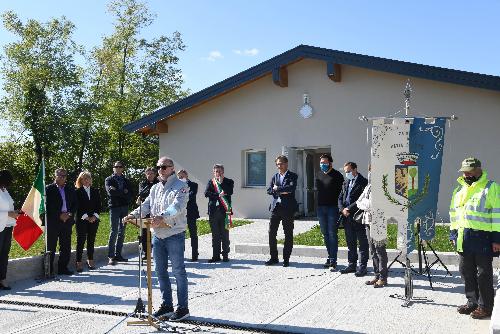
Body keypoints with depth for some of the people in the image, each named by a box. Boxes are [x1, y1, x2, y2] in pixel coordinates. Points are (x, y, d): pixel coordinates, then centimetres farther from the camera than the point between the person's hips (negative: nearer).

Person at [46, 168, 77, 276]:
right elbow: (47, 206, -7)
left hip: (67, 221, 5)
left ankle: (63, 268, 18)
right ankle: (49, 270, 6)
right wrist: (59, 215, -13)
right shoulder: (49, 189, 0)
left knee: (66, 247, 8)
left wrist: (69, 214, -5)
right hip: (53, 222, -5)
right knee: (51, 247, -1)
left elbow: (75, 204, 13)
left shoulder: (70, 189, 14)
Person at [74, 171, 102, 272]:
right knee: (81, 241, -3)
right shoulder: (78, 192, 0)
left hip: (94, 219, 3)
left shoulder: (95, 191, 12)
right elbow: (78, 207, -6)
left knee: (91, 241, 7)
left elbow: (98, 205, 9)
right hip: (81, 220, -3)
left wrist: (95, 216, -5)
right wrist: (86, 217, -12)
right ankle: (79, 263, 1)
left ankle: (90, 261, 14)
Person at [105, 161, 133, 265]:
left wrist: (117, 192, -7)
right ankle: (111, 256, -7)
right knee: (114, 231, -10)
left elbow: (129, 195, 4)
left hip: (124, 207, 5)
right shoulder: (109, 180, 7)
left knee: (122, 232, 7)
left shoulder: (126, 181, 17)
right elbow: (110, 191, -12)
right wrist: (123, 193, -7)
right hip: (114, 207, -5)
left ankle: (118, 255, 13)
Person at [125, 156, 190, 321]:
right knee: (160, 271, 13)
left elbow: (177, 206, -23)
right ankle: (166, 305, 25)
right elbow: (146, 205, 8)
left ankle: (183, 308, 8)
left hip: (174, 235, -7)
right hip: (157, 235, 7)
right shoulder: (155, 188, 16)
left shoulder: (181, 187, -7)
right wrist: (134, 214, -12)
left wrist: (162, 217, -38)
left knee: (178, 271, 0)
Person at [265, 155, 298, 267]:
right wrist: (282, 191, -9)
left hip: (287, 208, -4)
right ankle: (274, 258, 15)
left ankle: (286, 259, 12)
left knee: (288, 235, 2)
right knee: (271, 233, 3)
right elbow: (269, 190, 5)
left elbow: (291, 187, -17)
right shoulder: (275, 176, 15)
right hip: (275, 207, 4)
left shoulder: (292, 176, 1)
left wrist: (277, 189, -8)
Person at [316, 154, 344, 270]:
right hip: (320, 208, 6)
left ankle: (333, 260, -3)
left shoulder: (337, 175, -5)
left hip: (332, 208, -6)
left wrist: (339, 206, -14)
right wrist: (317, 206, 12)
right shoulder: (319, 175, 15)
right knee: (325, 234, 11)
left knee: (332, 234, -6)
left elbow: (341, 191, -8)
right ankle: (330, 257, 21)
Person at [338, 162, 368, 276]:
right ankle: (352, 265, 22)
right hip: (347, 217, 7)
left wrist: (349, 208, -16)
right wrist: (343, 209, -4)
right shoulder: (346, 183, 16)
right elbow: (340, 198, 14)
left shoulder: (363, 182, -7)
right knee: (350, 243, 13)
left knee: (362, 243, 1)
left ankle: (362, 267, 7)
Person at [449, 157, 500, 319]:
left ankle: (485, 306, 12)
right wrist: (453, 234, 17)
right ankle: (472, 301, 26)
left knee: (483, 274, 1)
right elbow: (454, 214, 21)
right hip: (464, 238, 7)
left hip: (483, 238, -7)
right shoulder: (459, 189, 16)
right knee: (466, 272, 13)